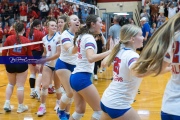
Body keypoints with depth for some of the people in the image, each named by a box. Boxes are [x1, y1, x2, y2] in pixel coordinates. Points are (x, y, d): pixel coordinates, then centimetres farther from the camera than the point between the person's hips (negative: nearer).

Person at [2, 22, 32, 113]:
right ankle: (20, 107, 16)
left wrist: (5, 62, 14)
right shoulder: (26, 40, -5)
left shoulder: (9, 38, -4)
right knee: (20, 86, 6)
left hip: (10, 64, 2)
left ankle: (7, 104, 14)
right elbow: (29, 55, 1)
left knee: (11, 84, 22)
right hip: (22, 64, -2)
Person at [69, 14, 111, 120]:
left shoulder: (81, 36, 13)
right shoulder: (89, 38, -13)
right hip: (82, 78, -10)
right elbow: (91, 58, -31)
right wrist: (110, 52, -36)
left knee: (80, 111, 14)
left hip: (75, 76, 10)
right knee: (99, 110, -3)